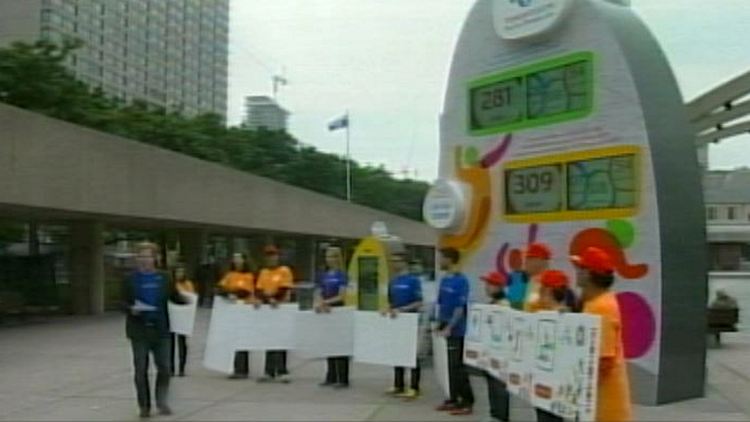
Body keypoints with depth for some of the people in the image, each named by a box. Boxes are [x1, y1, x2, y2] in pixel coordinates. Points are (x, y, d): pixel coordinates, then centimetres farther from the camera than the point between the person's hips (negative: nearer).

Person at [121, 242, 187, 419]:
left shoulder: (163, 279, 6)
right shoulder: (130, 280, 2)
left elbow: (175, 297, 7)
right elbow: (123, 303, 0)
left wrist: (187, 300, -14)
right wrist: (131, 309, -22)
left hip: (160, 330, 1)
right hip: (139, 331, -1)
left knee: (164, 367, 1)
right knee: (141, 370, 5)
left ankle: (161, 401, 18)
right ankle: (144, 406, 16)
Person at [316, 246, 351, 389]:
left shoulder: (341, 275, -7)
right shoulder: (323, 276, 10)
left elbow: (342, 296, -14)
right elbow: (320, 295, 9)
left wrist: (326, 302, -19)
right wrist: (320, 304, -11)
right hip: (326, 312, 6)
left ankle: (343, 380, -1)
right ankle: (331, 377, 18)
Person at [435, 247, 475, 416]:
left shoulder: (461, 281, -14)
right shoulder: (444, 280, 10)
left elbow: (460, 308, -18)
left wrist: (449, 328, -22)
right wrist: (439, 325, 13)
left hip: (456, 331, -8)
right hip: (445, 329, 8)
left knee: (457, 366, -4)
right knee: (449, 366, 12)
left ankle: (467, 402, 3)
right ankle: (453, 399, 21)